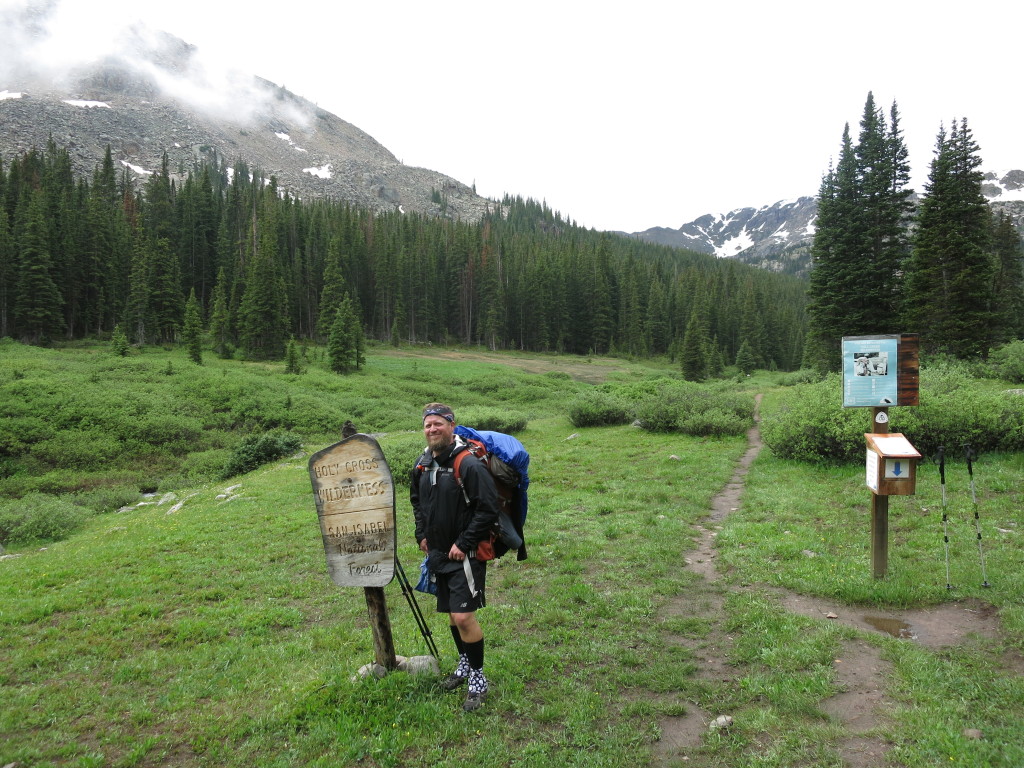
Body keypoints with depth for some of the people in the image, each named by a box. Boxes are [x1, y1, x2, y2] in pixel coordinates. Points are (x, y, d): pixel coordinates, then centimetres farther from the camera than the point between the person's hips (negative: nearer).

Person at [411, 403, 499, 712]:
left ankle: (478, 678, 9)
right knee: (451, 613, 18)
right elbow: (416, 499, 23)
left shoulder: (469, 464, -19)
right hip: (437, 553, 7)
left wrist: (464, 543, -19)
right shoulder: (424, 463, 5)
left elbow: (488, 508, -20)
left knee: (463, 616, -11)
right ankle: (464, 664, 39)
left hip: (465, 554, -7)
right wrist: (422, 534, 12)